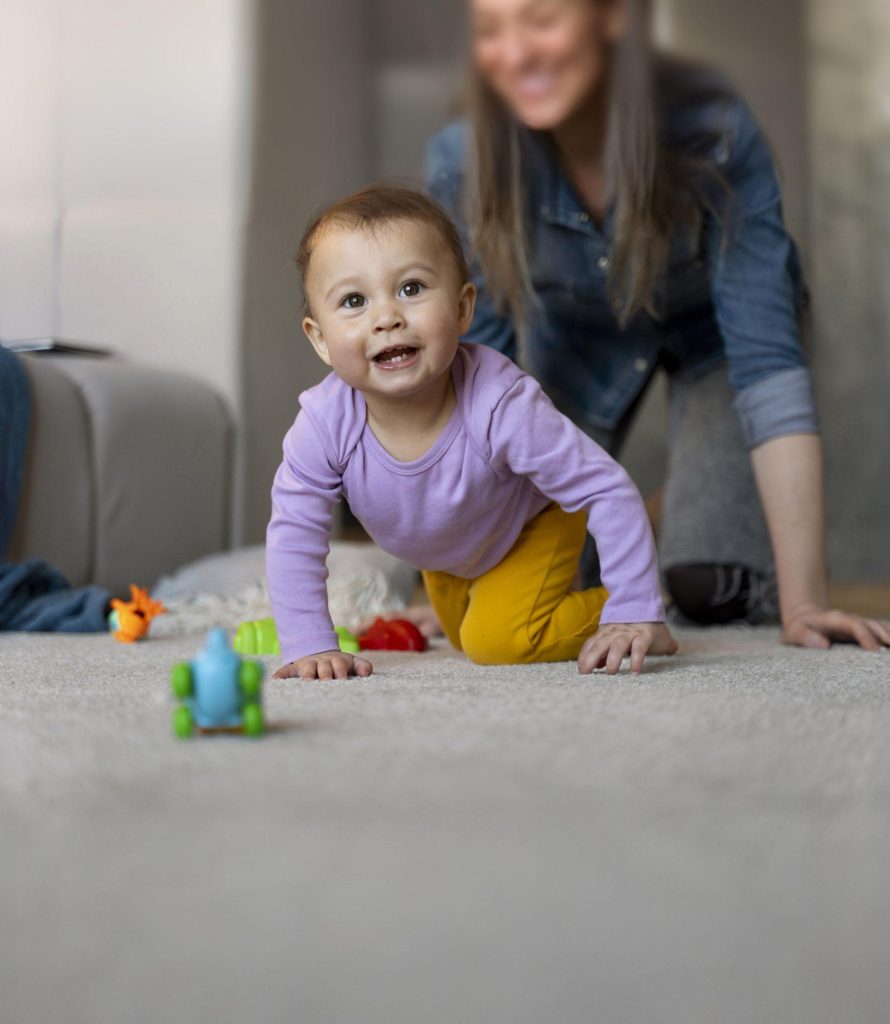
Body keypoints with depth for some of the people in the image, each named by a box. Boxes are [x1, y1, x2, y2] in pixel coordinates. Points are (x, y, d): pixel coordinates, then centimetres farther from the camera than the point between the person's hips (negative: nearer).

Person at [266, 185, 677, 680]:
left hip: (534, 522, -4)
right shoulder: (324, 424, -36)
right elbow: (294, 537, -24)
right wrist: (311, 647, -29)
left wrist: (635, 613, -37)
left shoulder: (501, 405, -44)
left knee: (499, 640, -20)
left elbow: (609, 490, -37)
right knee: (465, 636, 26)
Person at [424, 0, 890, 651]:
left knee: (710, 588, -16)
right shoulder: (461, 165, -31)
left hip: (708, 334, -2)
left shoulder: (715, 136, -37)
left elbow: (768, 360, -38)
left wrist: (805, 602, -43)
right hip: (574, 338, 2)